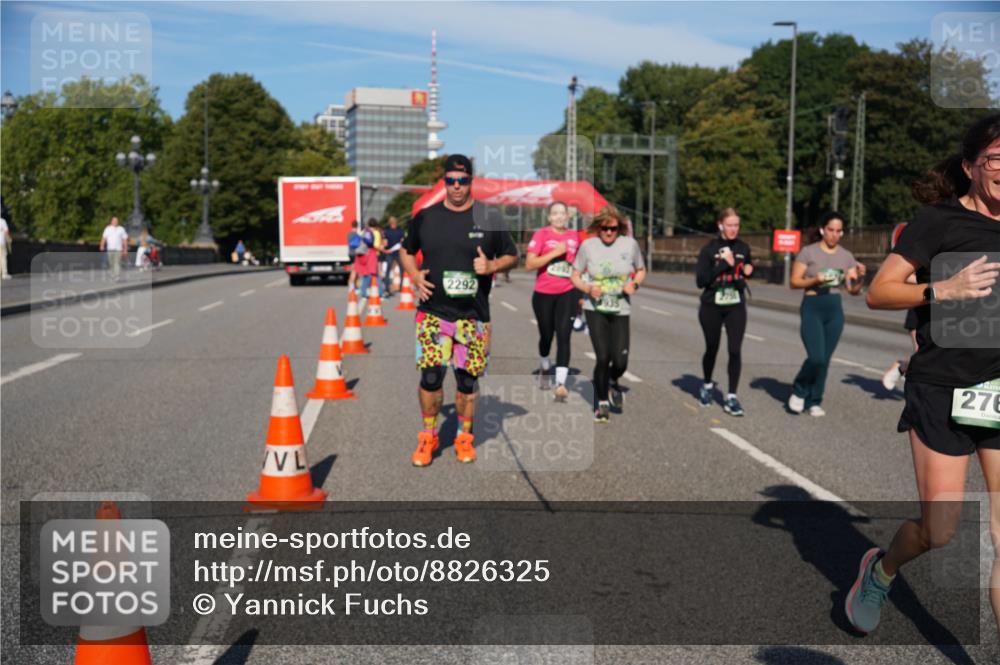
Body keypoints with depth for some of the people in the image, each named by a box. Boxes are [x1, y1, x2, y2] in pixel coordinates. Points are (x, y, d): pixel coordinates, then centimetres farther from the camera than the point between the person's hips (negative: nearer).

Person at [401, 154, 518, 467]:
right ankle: (428, 436, 14)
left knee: (468, 379, 7)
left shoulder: (488, 218, 2)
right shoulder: (425, 217, 5)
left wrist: (492, 266, -10)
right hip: (433, 312, 0)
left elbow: (511, 254, 11)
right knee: (431, 375, -5)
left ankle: (464, 438, 24)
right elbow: (406, 250, 19)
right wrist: (414, 276, 0)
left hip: (473, 315, 0)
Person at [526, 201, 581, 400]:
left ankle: (560, 384, -16)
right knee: (546, 336, 13)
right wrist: (555, 253, -19)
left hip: (567, 293, 1)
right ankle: (544, 369, 42)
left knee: (564, 336, -12)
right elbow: (529, 264, -13)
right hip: (543, 294, -1)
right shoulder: (541, 234, -5)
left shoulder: (574, 237, 6)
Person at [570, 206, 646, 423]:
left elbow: (641, 271, 13)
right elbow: (575, 276, 5)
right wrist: (588, 288, -15)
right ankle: (601, 402, 14)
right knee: (602, 357, -9)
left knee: (620, 362, -4)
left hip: (620, 311, 1)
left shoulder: (630, 244, -1)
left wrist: (634, 284, -8)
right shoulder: (588, 246, -3)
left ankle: (612, 383, 33)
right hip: (595, 309, -1)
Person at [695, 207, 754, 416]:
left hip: (736, 307, 2)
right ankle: (707, 385, 38)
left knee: (735, 350, -9)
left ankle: (731, 397, -5)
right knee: (712, 349, 13)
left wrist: (747, 271, -1)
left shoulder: (743, 248, 3)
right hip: (711, 307, -2)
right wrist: (723, 264, -22)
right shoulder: (709, 249, -8)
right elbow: (700, 281, -16)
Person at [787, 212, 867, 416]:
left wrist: (861, 277, -13)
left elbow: (853, 290, 6)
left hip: (835, 309, 4)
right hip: (812, 307, -4)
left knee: (825, 359, 6)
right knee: (816, 357, -15)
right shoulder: (808, 252, -4)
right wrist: (815, 280, -20)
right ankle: (799, 391, 12)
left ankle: (814, 401, 20)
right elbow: (794, 282, -4)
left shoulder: (846, 256, 7)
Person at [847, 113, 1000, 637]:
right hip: (943, 391, -4)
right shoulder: (939, 220, -6)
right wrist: (942, 290, -24)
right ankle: (881, 569, 34)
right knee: (940, 534, 1)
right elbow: (878, 293, -11)